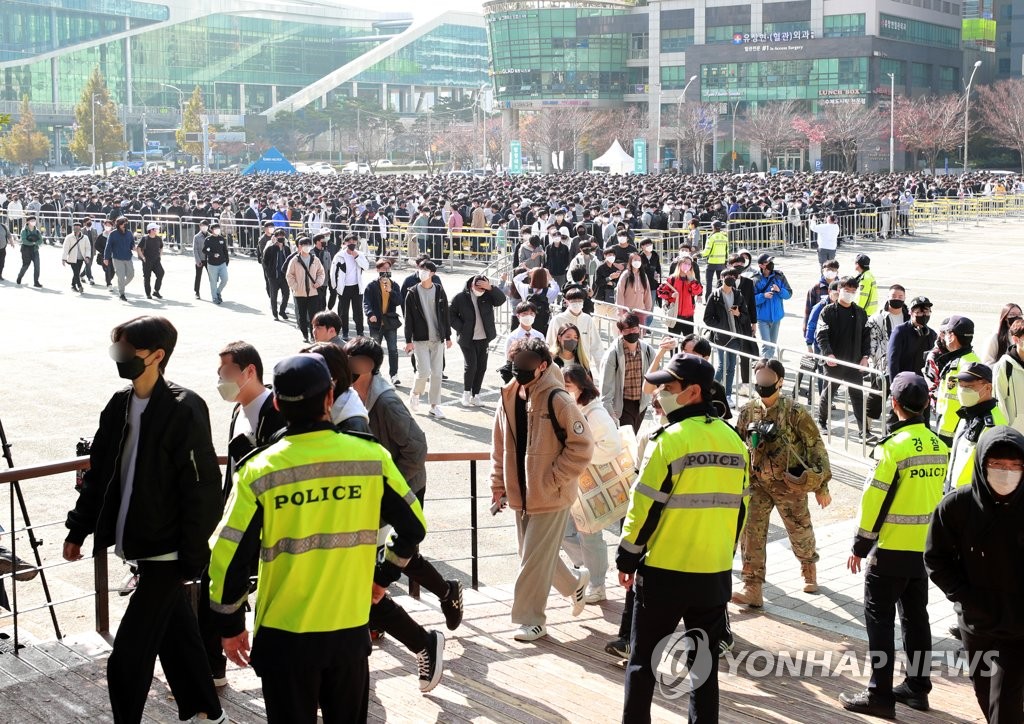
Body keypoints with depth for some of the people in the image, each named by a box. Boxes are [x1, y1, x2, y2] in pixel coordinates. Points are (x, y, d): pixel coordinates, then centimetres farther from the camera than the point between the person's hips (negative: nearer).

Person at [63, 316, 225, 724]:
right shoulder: (120, 405, 6)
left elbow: (202, 491, -17)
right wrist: (78, 529, 14)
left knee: (127, 659, -7)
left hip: (166, 553, -8)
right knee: (176, 635, 20)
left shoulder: (184, 411, -17)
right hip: (141, 545, 8)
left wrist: (192, 559, -17)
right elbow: (99, 473, 15)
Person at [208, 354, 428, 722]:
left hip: (284, 637, -2)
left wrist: (231, 624, 4)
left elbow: (228, 557, -10)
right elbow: (413, 526, 3)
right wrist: (383, 577, 20)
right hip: (350, 632, 2)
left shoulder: (260, 472, -11)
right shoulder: (372, 457, -6)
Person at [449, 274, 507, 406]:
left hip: (484, 338, 3)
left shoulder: (488, 295, 1)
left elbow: (502, 299, -13)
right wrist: (461, 328, -9)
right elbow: (451, 314, 0)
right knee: (471, 365, -12)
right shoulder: (460, 298, -6)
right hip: (467, 339, -3)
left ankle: (475, 394, 17)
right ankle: (466, 393, 6)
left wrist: (490, 288, -24)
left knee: (481, 367, 5)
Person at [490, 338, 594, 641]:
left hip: (550, 495, -7)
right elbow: (500, 445, 12)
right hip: (521, 492, 7)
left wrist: (553, 479, -15)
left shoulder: (557, 400, -17)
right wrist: (498, 484, 10)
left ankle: (530, 619, 13)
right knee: (532, 554, 18)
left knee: (535, 559, -1)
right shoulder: (509, 397, 3)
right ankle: (574, 584, 41)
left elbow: (582, 446, -15)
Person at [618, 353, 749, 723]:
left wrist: (627, 559, -2)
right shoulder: (734, 441, 4)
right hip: (716, 574, 5)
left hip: (665, 571, -5)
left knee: (643, 659, 9)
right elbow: (740, 506, 11)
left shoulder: (669, 439, -15)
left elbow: (645, 506, -13)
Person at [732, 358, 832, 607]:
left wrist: (822, 486, -9)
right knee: (751, 533, -8)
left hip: (789, 485, -3)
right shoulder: (747, 412, 1)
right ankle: (753, 589, -6)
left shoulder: (794, 412, -12)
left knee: (800, 533, 13)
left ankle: (809, 569, 43)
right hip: (757, 484, 3)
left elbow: (816, 447, -9)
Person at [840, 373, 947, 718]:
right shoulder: (939, 446, 3)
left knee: (879, 619, 0)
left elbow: (874, 499, -16)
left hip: (891, 549, -7)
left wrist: (859, 546, -8)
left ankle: (880, 695, 0)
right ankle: (918, 687, 24)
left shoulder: (894, 446, -18)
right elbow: (938, 496, 11)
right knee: (915, 617, 16)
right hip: (924, 548, 7)